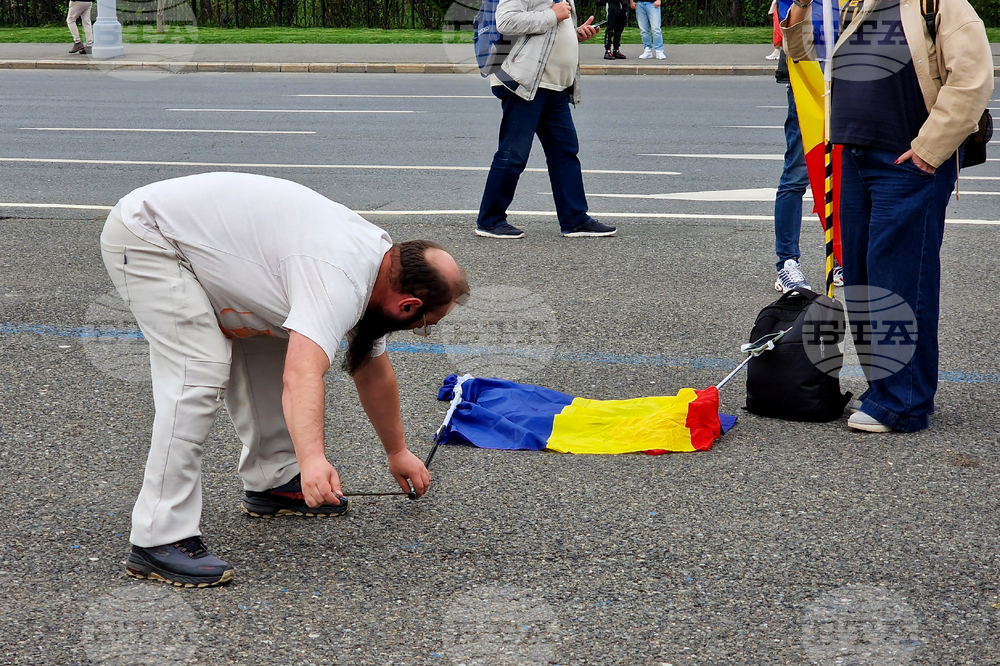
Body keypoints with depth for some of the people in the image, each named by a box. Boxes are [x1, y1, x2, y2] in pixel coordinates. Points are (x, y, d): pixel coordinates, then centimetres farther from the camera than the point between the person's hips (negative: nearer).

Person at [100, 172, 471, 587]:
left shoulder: (377, 263, 5)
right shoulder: (340, 281, -26)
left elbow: (373, 373, 20)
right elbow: (303, 376, -41)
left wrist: (397, 452, 28)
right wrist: (312, 459, -54)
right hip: (143, 237, -10)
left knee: (270, 346, 12)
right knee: (201, 375, -20)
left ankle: (272, 482, 22)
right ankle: (159, 541, -19)